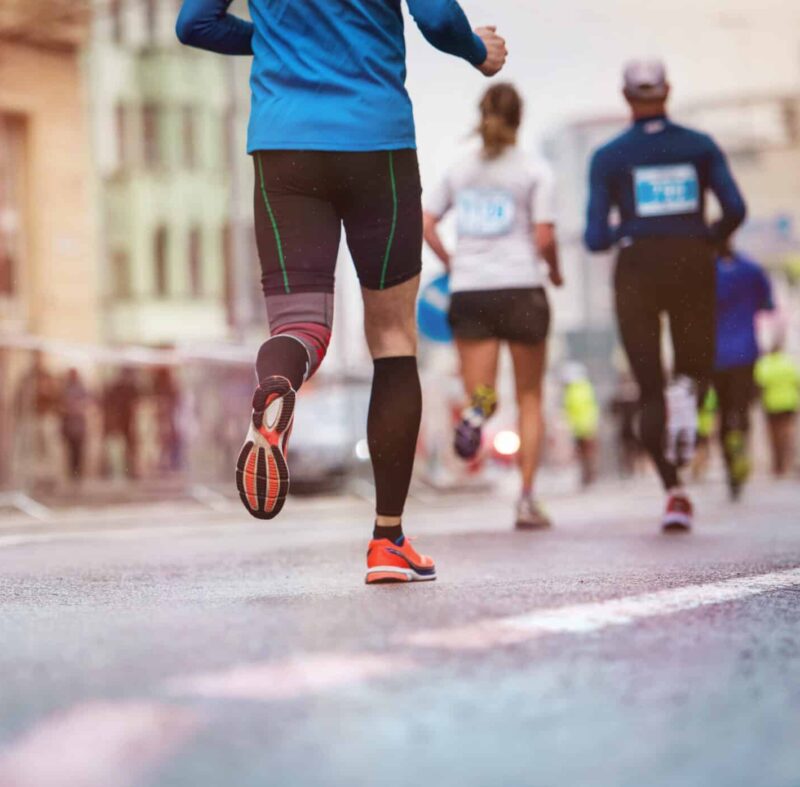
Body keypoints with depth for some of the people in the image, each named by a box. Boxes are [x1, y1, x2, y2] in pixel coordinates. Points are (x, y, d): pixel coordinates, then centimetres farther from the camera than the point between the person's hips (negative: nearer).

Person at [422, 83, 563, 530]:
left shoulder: (461, 169, 9)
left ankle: (478, 409, -34)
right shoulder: (535, 171, -1)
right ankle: (527, 498, 3)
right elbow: (544, 237, -9)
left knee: (482, 394, 6)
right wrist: (556, 271, 10)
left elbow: (425, 224, 4)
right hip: (520, 288, -2)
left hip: (469, 291, 2)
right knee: (530, 397, 11)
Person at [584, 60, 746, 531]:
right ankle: (686, 392, -22)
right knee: (696, 366, 17)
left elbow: (596, 238, -2)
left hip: (637, 270, -1)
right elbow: (735, 209, -6)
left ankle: (674, 491, -14)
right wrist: (711, 240, 14)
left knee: (650, 390, 5)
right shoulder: (700, 146, 5)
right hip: (692, 265, 1)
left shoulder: (609, 157, 2)